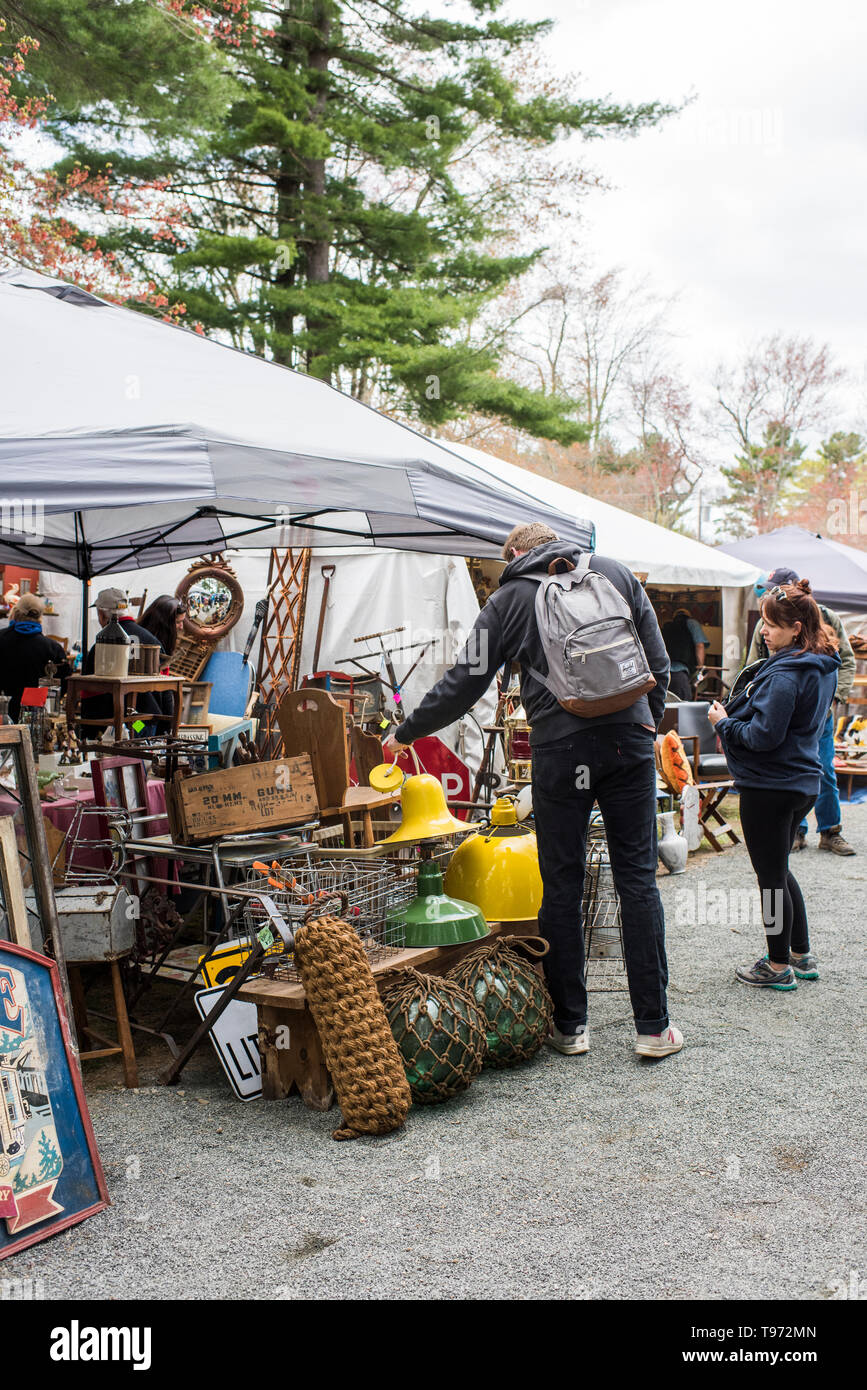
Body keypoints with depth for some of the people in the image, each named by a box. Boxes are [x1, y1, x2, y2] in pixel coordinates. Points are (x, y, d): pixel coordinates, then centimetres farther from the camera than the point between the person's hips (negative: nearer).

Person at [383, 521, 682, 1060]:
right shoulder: (616, 573, 14)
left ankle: (570, 1024, 15)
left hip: (561, 748, -2)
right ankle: (654, 1026, 10)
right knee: (638, 878, 6)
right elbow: (659, 662, 10)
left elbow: (465, 683, 6)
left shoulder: (511, 597, 7)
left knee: (562, 885, 8)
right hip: (628, 739, 2)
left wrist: (406, 733, 18)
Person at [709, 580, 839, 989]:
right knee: (779, 869, 22)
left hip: (769, 786, -10)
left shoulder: (783, 676, -23)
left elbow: (764, 736, -26)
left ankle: (779, 966, 15)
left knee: (771, 875, 3)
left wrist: (724, 722, -10)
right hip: (802, 782, 10)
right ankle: (801, 956, 30)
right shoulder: (821, 668, 6)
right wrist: (733, 718, 10)